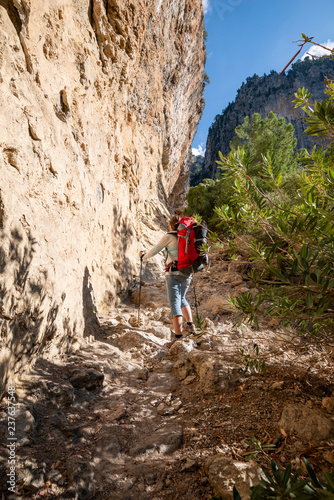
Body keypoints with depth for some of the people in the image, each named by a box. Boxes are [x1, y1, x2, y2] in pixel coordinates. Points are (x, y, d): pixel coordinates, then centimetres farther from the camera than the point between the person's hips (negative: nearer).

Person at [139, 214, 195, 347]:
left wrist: (143, 256, 17)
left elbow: (154, 250, -1)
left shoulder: (169, 236, -5)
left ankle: (178, 336, -10)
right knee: (182, 299, 27)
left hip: (173, 273, -6)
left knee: (175, 303, -6)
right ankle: (190, 324, 22)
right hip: (187, 274, 6)